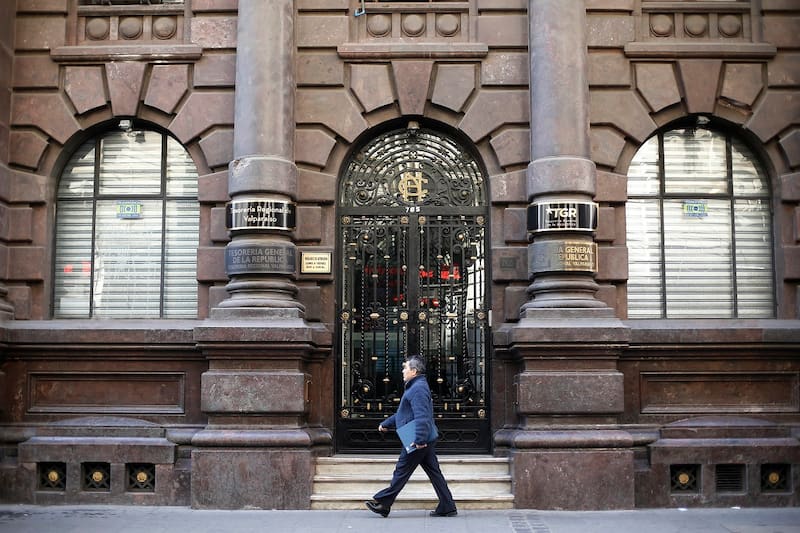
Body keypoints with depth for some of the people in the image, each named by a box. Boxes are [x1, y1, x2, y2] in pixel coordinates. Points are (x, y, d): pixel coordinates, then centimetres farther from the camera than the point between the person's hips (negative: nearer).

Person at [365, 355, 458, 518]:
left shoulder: (418, 389, -16)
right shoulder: (415, 387, 19)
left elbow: (422, 417, -26)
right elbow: (402, 413, 31)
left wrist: (419, 439, -31)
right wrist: (386, 424, 33)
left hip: (419, 441, -10)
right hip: (426, 440, 10)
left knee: (401, 471, -2)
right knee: (434, 472, 9)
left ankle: (383, 503, 7)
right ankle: (447, 507, 10)